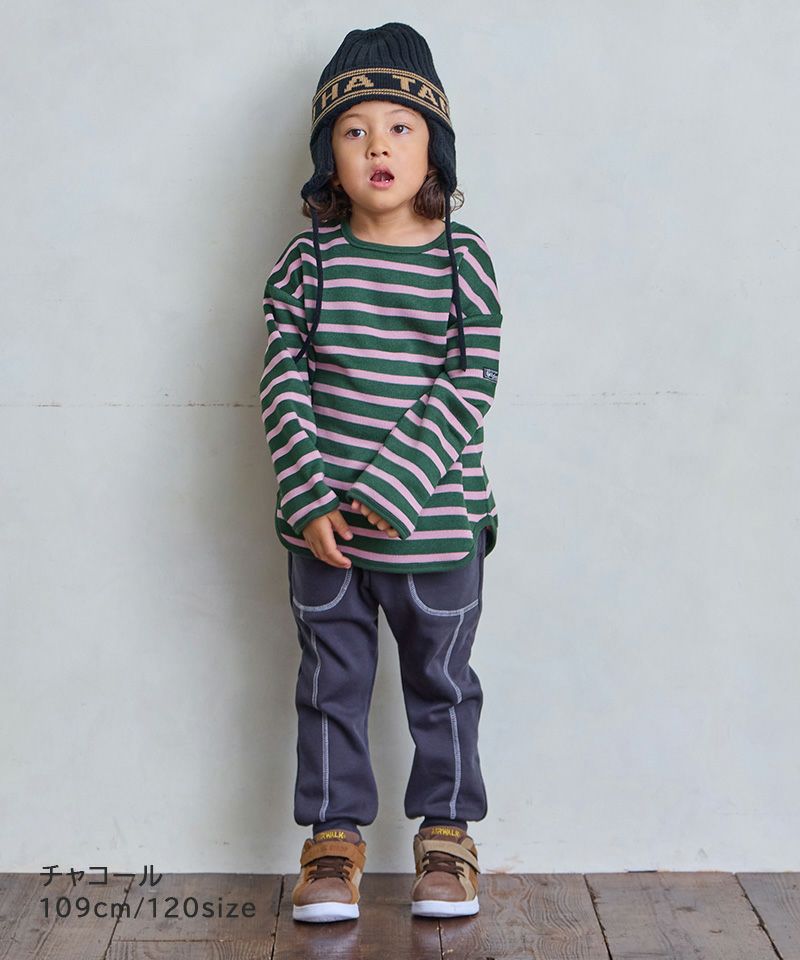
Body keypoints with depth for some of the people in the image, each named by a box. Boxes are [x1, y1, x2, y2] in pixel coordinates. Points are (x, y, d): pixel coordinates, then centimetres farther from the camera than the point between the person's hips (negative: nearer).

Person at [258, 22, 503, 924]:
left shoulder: (463, 259, -4)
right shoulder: (306, 261, -1)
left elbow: (469, 387, -10)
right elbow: (283, 385, -4)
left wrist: (392, 490, -18)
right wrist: (309, 500, -13)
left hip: (436, 523, -1)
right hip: (322, 523, 1)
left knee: (442, 682, 14)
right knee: (332, 682, 13)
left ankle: (446, 832, 32)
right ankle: (334, 836, 29)